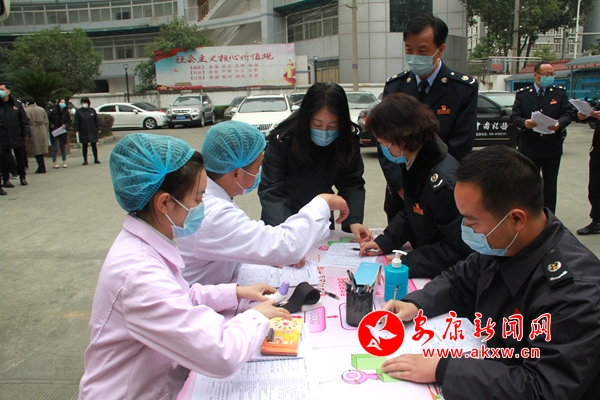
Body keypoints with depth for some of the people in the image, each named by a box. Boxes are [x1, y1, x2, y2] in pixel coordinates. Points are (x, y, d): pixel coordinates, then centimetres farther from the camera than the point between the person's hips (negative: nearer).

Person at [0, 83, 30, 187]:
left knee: (20, 158, 10)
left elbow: (24, 119, 4)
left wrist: (26, 133, -3)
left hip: (17, 136, 1)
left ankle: (22, 177, 24)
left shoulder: (17, 104, 2)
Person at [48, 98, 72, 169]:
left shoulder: (66, 113, 1)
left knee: (63, 147, 9)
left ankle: (64, 162, 18)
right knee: (55, 148, -1)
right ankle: (55, 162, 6)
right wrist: (51, 125, -12)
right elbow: (47, 118, -3)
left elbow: (69, 122, 6)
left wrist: (65, 125, -12)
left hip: (63, 132, 3)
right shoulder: (53, 111, -8)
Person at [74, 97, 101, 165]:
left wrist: (98, 128, 2)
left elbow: (97, 120, 7)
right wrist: (76, 130, -5)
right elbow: (76, 122, 2)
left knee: (94, 145, 3)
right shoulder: (78, 111, 2)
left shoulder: (92, 110, 4)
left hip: (92, 131, 0)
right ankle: (85, 160, 10)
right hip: (83, 132, 0)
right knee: (84, 146, 5)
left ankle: (96, 159, 12)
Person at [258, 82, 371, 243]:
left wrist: (353, 221, -33)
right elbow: (270, 189, -30)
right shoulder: (283, 139, -27)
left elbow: (351, 183, -17)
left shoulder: (349, 138, -18)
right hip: (285, 216, -3)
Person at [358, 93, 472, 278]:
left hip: (447, 276, -7)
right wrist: (383, 242, -1)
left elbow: (457, 249, -24)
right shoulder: (414, 165, -1)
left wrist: (407, 263, -24)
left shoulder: (444, 181, -29)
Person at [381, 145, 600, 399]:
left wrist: (442, 369, -31)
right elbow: (458, 282, 11)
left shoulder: (575, 290, -28)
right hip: (488, 364, 6)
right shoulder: (499, 244, -7)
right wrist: (415, 304, -7)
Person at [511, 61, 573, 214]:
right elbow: (514, 116, -4)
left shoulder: (560, 92, 4)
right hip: (529, 147, 0)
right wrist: (524, 122, -26)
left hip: (552, 147, 1)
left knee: (550, 184, 8)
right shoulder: (522, 94, 3)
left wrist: (559, 123, -24)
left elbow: (568, 113, -2)